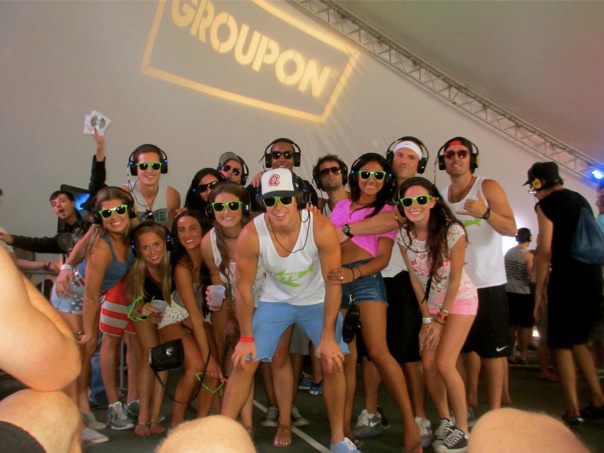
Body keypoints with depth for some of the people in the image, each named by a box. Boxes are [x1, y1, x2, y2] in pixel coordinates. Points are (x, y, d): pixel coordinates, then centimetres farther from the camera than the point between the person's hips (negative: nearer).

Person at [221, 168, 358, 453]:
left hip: (317, 300, 0)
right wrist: (246, 338, -9)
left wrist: (328, 336, -19)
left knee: (333, 362, -7)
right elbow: (243, 288, -15)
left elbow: (333, 282, -20)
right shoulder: (251, 235, -28)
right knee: (243, 363, -5)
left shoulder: (321, 229, -29)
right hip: (275, 300, 1)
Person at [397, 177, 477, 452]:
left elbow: (455, 279, -17)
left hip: (459, 300, -4)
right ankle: (445, 422, 19)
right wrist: (426, 318, -5)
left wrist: (440, 319, -14)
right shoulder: (403, 236, -12)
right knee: (428, 364, -1)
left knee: (444, 363, -14)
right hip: (430, 302, 5)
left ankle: (462, 429, 2)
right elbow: (415, 278, -5)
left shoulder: (453, 232, -25)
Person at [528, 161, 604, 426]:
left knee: (561, 345, 1)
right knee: (578, 341, 19)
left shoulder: (545, 205, -7)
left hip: (566, 279, -7)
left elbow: (545, 251, -13)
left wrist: (538, 294, -9)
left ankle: (573, 411, 1)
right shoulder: (580, 200, 16)